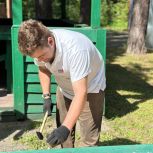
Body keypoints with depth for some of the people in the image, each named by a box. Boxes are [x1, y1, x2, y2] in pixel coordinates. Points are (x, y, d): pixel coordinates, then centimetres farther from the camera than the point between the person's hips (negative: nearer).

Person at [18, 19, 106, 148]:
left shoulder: (74, 49, -41)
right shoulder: (39, 46, -20)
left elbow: (81, 93, -42)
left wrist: (66, 128, -49)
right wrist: (46, 96, -6)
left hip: (90, 88, -6)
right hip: (65, 89, 6)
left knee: (89, 138, -9)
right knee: (62, 131, 12)